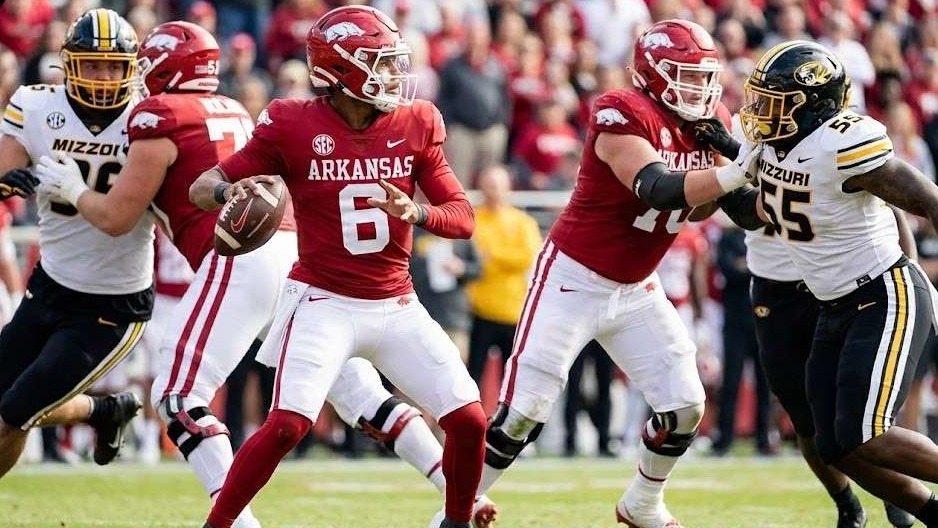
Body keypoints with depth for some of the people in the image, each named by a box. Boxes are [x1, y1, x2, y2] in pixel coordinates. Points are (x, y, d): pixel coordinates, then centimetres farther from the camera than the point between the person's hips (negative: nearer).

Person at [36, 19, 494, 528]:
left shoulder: (161, 118, 3)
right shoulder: (235, 113, 26)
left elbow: (117, 218, 5)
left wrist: (71, 188, 23)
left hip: (241, 259, -8)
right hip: (296, 250, 8)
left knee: (179, 396, -5)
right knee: (360, 394, 11)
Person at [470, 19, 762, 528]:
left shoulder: (711, 123, 0)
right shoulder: (623, 115, -23)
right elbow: (657, 189, -36)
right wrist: (732, 174, -46)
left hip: (636, 290, 7)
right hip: (573, 279, -7)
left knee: (684, 404, 1)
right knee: (523, 410, -8)